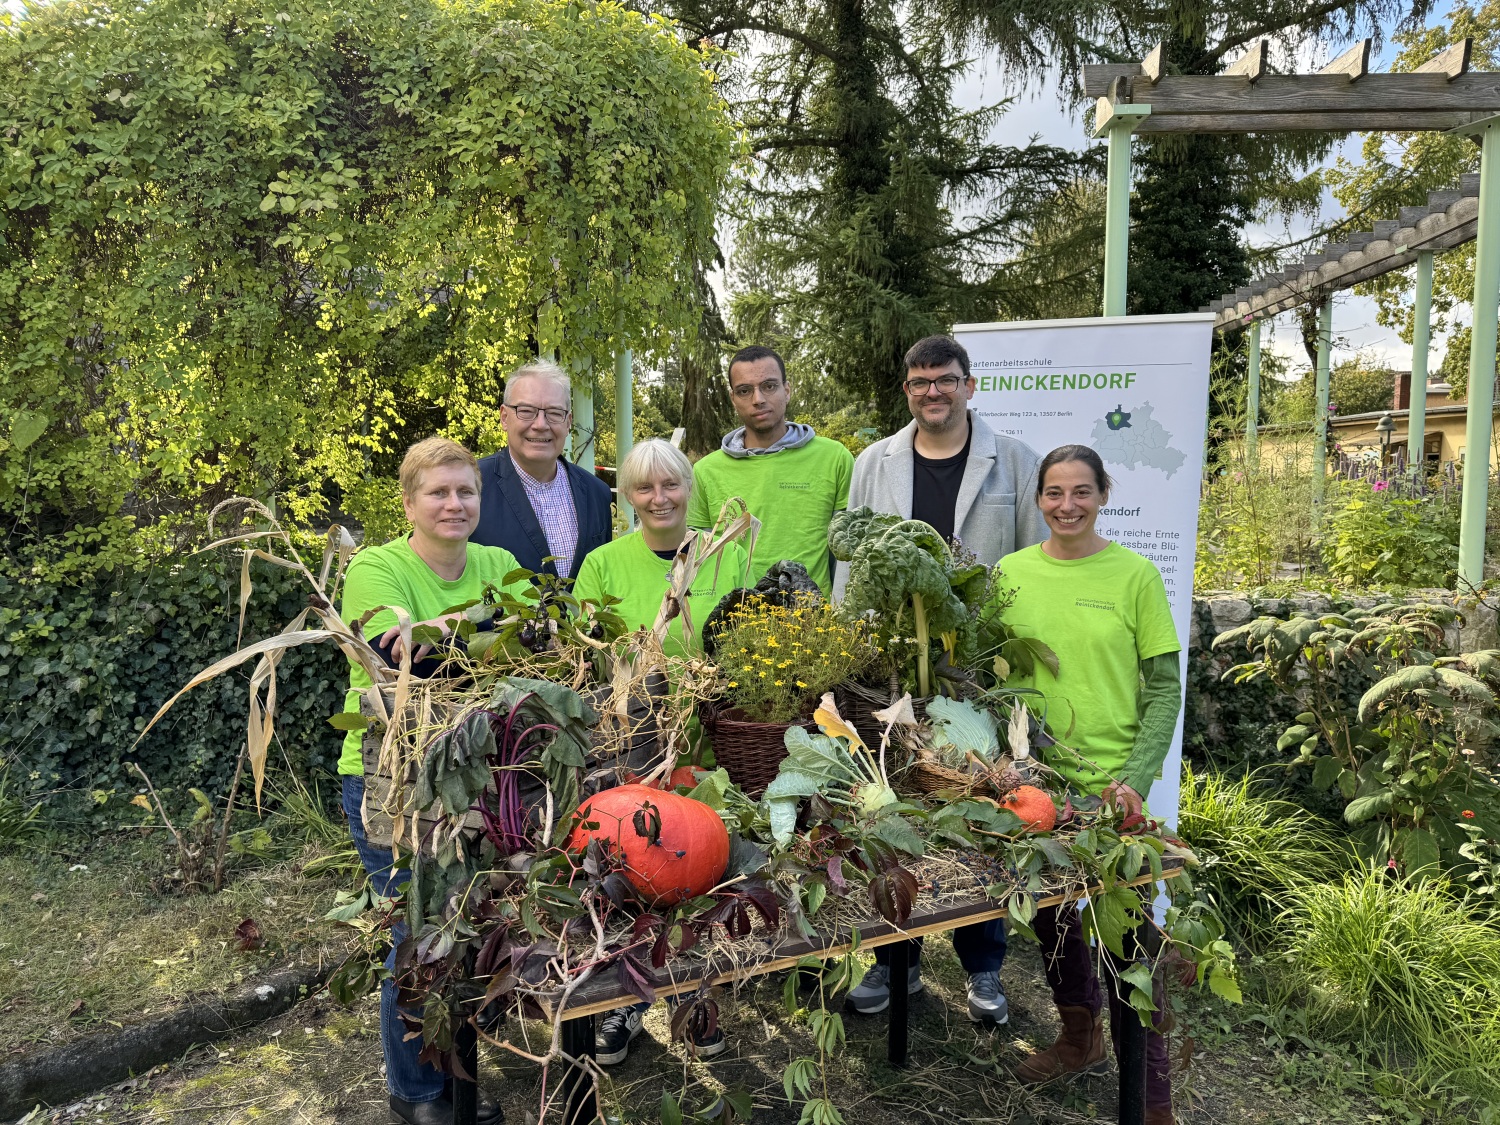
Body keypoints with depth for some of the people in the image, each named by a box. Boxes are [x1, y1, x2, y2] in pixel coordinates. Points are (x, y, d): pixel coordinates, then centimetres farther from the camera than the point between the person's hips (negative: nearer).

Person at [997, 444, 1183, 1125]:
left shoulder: (1134, 574, -4)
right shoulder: (1010, 573, 3)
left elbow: (1164, 687, -3)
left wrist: (1135, 778, -13)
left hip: (1111, 784, -3)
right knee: (1050, 913, 16)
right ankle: (1080, 1036, 42)